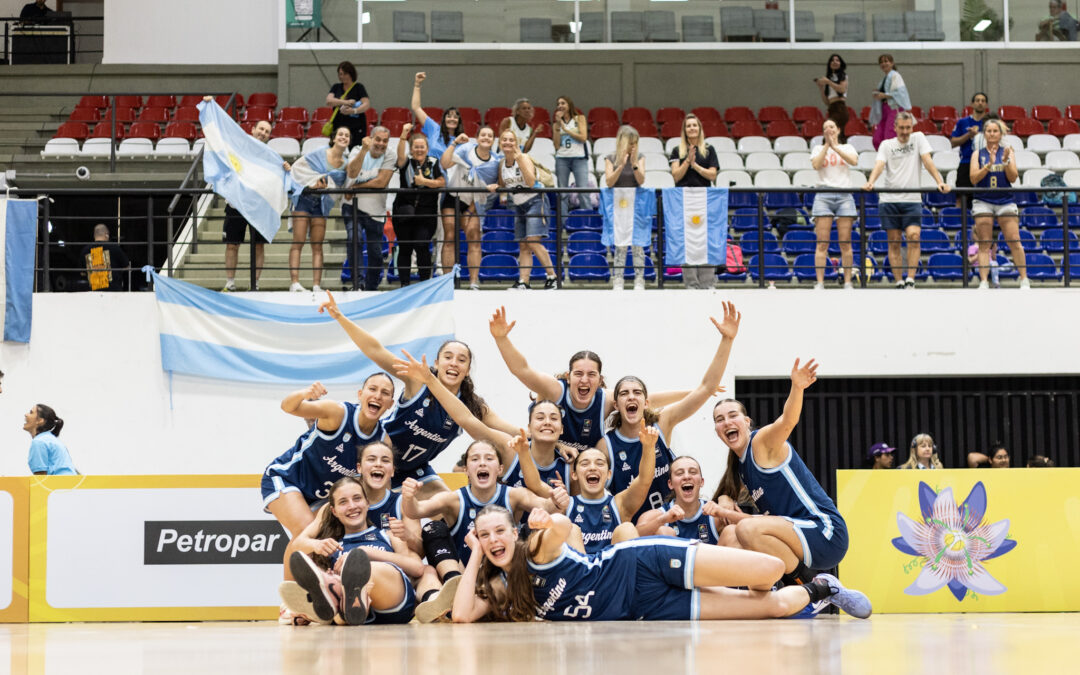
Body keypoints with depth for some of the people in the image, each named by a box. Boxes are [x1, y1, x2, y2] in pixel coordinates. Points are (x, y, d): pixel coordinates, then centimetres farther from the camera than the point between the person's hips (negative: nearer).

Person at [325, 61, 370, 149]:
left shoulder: (359, 87, 2)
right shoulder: (336, 87, 12)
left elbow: (367, 104, -10)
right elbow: (329, 101, -4)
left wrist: (354, 111, -28)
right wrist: (345, 102, -18)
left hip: (356, 128, -3)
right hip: (338, 125, 3)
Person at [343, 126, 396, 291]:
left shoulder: (389, 159, -3)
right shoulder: (357, 151, -2)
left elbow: (381, 182, -17)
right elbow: (352, 173, -20)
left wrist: (355, 187, -15)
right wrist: (364, 150, -29)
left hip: (375, 211, 1)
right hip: (352, 207, -1)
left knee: (376, 254, 4)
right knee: (354, 239, -26)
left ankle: (371, 289, 22)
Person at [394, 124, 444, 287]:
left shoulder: (433, 163, 7)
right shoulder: (406, 163, 5)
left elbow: (442, 183, -1)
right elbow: (400, 155, -18)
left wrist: (424, 181, -11)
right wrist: (403, 136, -33)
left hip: (426, 214, -1)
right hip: (404, 212, 1)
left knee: (422, 246, -10)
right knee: (404, 248, 2)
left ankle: (425, 282, 0)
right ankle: (404, 284, 9)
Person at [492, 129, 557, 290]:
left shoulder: (523, 158, -13)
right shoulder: (502, 163, 5)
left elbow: (531, 182, -27)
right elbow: (503, 184, 19)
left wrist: (520, 160, -30)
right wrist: (495, 187, -5)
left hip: (533, 202, -7)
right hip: (517, 205, 7)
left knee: (533, 242, -16)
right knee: (523, 246, 1)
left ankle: (552, 277, -8)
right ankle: (523, 282, -3)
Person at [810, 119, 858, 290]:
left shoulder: (847, 148, 15)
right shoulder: (819, 149, 14)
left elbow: (854, 161, -6)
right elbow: (816, 165, -5)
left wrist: (835, 147, -8)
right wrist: (827, 145, -6)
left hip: (844, 195, 1)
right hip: (824, 195, 0)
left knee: (845, 243, -3)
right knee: (822, 243, -7)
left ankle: (848, 282, 0)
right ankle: (820, 283, -8)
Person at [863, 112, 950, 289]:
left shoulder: (918, 138, 8)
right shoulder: (886, 145, 8)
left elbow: (927, 161, 0)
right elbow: (879, 165, -6)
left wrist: (940, 182, -13)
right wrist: (870, 182, -26)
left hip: (912, 200, -1)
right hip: (889, 200, 1)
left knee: (914, 236, -17)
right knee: (894, 242, 0)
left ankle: (910, 280, -14)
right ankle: (899, 283, 5)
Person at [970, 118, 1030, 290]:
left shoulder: (1008, 152, 8)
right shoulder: (978, 154, 7)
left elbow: (1013, 178, 0)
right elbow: (973, 178, -4)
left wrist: (1006, 161, -16)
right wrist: (989, 164, -17)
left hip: (1006, 200, 0)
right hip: (983, 201, 0)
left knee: (1014, 241, -6)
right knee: (984, 244, -4)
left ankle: (1024, 280, 2)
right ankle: (984, 282, -5)